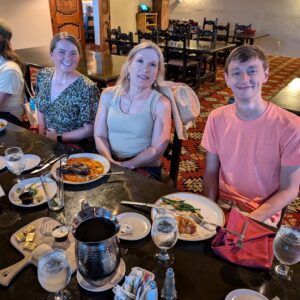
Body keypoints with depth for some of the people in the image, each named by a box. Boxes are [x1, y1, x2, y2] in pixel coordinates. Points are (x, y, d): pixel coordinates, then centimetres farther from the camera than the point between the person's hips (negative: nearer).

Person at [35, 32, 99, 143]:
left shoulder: (87, 88, -19)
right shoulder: (43, 75, -2)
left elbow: (89, 130, -14)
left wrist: (58, 137, -11)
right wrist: (42, 131, 0)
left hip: (74, 146, -4)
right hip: (46, 141, 4)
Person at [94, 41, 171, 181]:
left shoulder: (161, 103, -7)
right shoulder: (108, 94, 3)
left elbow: (157, 149, -10)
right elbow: (99, 135, 2)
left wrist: (124, 166, -17)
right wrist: (110, 161, -15)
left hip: (144, 168, -3)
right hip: (110, 164, 3)